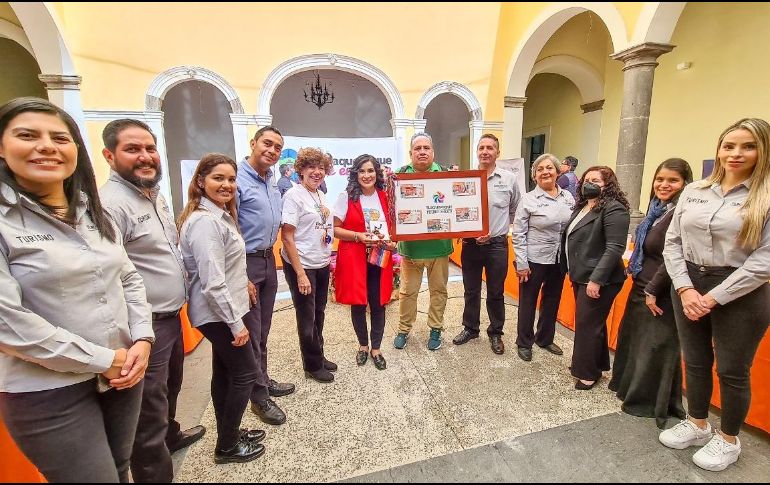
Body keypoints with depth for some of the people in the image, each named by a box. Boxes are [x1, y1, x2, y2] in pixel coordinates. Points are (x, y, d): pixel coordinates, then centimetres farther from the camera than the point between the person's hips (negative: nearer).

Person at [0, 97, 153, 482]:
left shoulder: (94, 212, 6)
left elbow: (129, 279, 7)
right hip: (49, 393, -5)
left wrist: (141, 340, -6)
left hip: (123, 375, 6)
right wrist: (102, 360, -15)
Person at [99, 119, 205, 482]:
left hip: (172, 317, 10)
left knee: (170, 389, 31)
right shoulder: (109, 204, -21)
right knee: (149, 416, 8)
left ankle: (171, 436, 55)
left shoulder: (157, 196, 9)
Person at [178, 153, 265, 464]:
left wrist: (243, 281, 18)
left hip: (221, 309, 10)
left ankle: (229, 434, 37)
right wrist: (237, 323, -21)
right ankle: (227, 447, 23)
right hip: (218, 313, -10)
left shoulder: (220, 214, 9)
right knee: (246, 373, 4)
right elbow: (213, 284, -26)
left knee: (224, 372, 19)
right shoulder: (206, 221, -23)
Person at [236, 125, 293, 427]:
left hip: (268, 259, 8)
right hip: (246, 263, -8)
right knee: (251, 333, 3)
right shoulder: (237, 179, -15)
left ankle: (264, 381, 35)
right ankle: (259, 397, 19)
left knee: (263, 330, 18)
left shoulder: (273, 181, 11)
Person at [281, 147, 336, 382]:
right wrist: (300, 274, -19)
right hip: (302, 266, -7)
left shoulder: (321, 196, 8)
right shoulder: (294, 196, -14)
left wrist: (329, 257, 12)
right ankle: (312, 366, 27)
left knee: (318, 313, 18)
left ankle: (318, 357, 37)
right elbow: (287, 238, -17)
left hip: (322, 265, 7)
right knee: (307, 317, 8)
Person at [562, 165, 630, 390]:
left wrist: (596, 280, -25)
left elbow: (614, 249, -22)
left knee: (587, 324, 0)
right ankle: (596, 363, 36)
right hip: (581, 277, 9)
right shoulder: (582, 207, 12)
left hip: (599, 279, -9)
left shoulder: (613, 209, -14)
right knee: (590, 322, 19)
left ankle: (588, 373, 17)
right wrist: (572, 271, 18)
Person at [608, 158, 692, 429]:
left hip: (661, 295, -9)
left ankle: (651, 403, 25)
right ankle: (630, 385, 39)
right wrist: (635, 269, 9)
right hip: (643, 288, 9)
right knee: (636, 341, 20)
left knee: (655, 348, 7)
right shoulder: (659, 209, 10)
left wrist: (653, 290, -17)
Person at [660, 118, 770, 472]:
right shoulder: (693, 192, 4)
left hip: (740, 295, -3)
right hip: (689, 287, 3)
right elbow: (672, 243, 2)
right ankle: (697, 425, 37)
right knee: (695, 362, 16)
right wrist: (685, 288, -9)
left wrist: (714, 297, -15)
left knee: (732, 371, 11)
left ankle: (728, 440, 34)